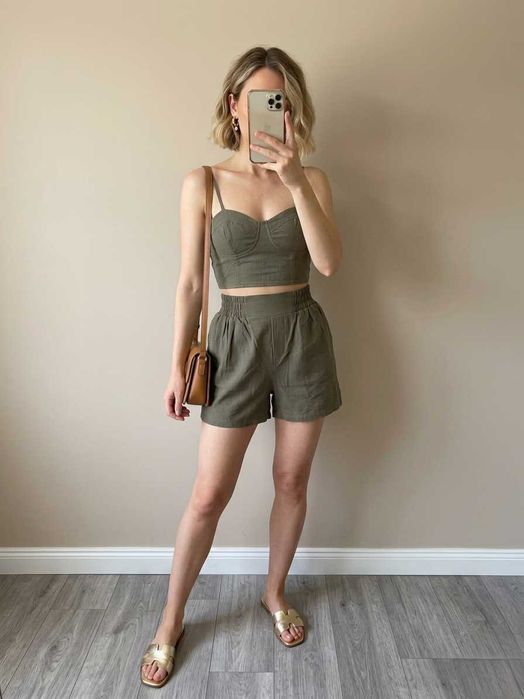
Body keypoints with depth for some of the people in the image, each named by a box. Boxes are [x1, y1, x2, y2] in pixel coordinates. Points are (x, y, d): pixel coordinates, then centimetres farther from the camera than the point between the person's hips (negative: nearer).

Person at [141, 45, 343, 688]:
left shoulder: (311, 180, 4)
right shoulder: (203, 183, 0)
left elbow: (329, 262, -12)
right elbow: (190, 281, 0)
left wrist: (296, 183, -22)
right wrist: (178, 365, -1)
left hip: (303, 337, 2)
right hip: (237, 339, -1)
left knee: (292, 480, 13)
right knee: (209, 494, 3)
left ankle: (275, 593, 39)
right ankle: (171, 622, 28)